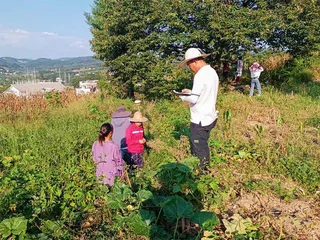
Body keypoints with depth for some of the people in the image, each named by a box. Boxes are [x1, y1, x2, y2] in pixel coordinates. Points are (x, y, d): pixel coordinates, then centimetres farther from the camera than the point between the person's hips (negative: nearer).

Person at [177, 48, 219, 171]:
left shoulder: (201, 75, -21)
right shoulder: (212, 72, 8)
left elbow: (193, 99, -21)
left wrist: (182, 96, -3)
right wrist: (190, 92, 13)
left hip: (200, 121, -9)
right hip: (209, 117, 9)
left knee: (199, 151, 5)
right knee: (202, 146, 21)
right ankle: (203, 168, 34)